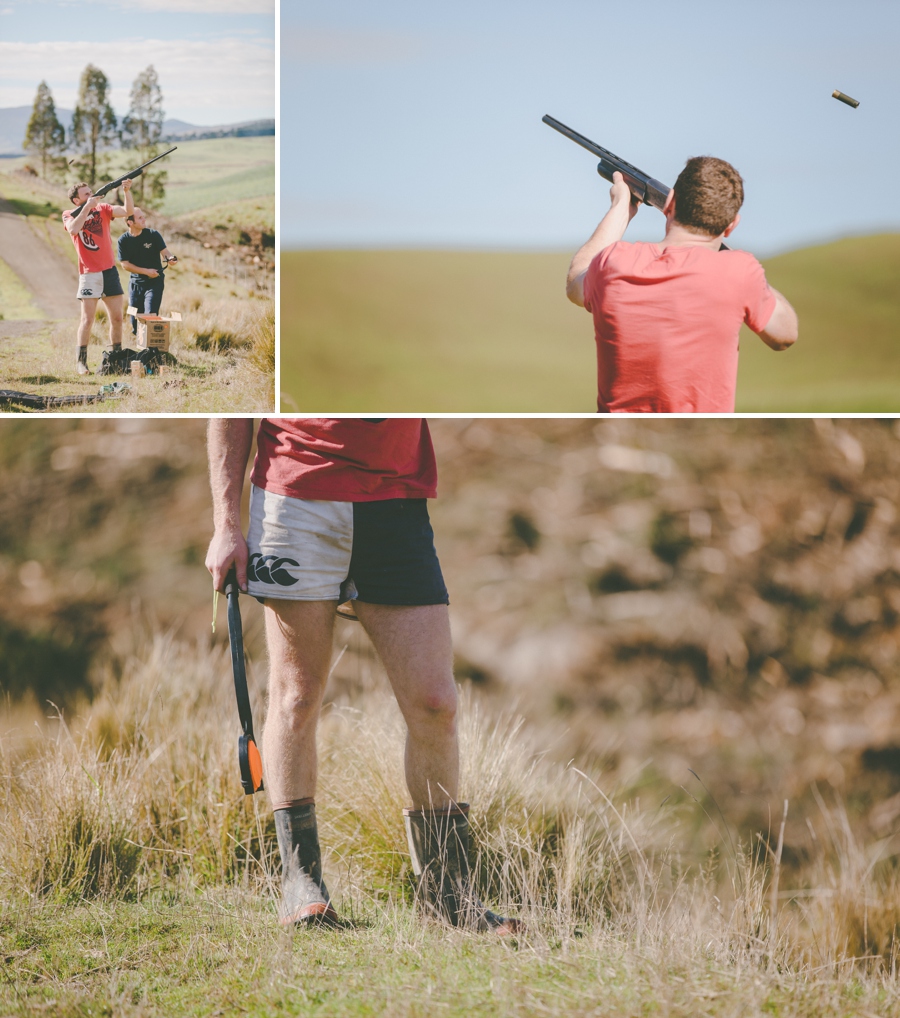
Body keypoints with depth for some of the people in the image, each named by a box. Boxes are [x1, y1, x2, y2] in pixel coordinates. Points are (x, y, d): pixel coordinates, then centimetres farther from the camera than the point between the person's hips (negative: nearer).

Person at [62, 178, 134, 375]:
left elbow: (127, 211, -6)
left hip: (110, 271, 4)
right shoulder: (70, 215, -1)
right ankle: (81, 361, -3)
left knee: (117, 317, 6)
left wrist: (127, 191, -20)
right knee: (88, 319, -8)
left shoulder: (102, 208, 6)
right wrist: (87, 206, -23)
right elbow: (74, 229, -24)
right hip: (89, 274, -4)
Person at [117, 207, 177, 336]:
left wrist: (170, 258, -32)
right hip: (135, 282, 3)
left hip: (155, 282, -3)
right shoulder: (124, 240, -4)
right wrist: (146, 271, -14)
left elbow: (164, 251, -8)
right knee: (135, 320, 6)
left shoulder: (153, 235, -7)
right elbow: (125, 264, -5)